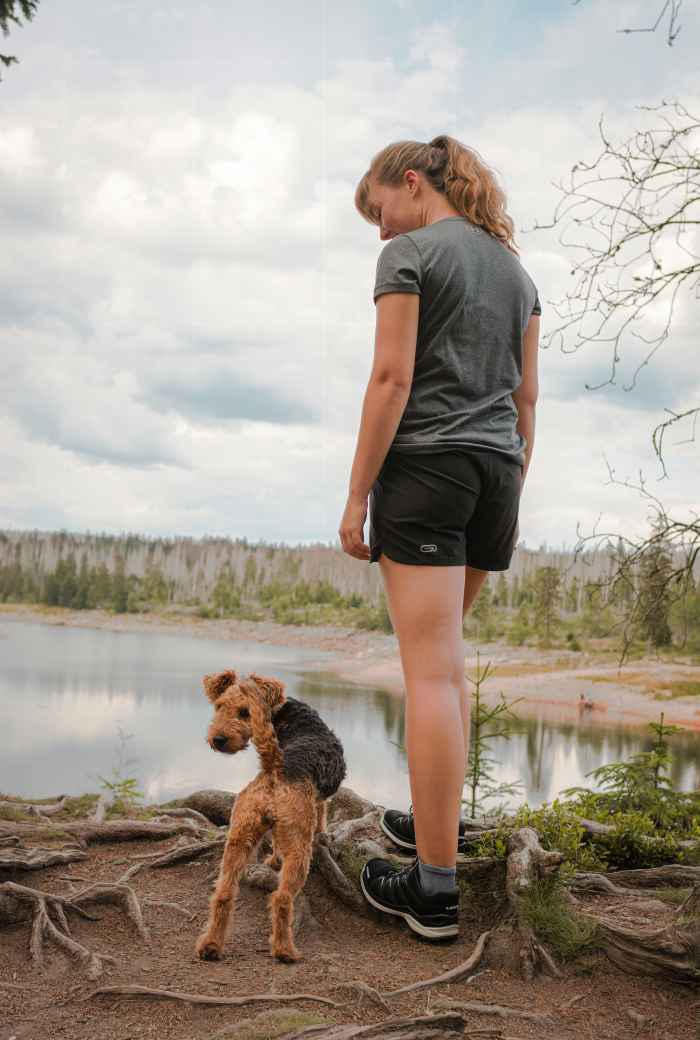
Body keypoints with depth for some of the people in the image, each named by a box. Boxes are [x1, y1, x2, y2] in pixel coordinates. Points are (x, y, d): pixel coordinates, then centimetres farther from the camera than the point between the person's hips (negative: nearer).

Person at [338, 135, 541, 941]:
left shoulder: (409, 256, -3)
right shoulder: (515, 268, 18)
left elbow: (392, 379, -12)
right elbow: (527, 394, 15)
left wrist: (356, 496, -10)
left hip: (425, 467, -7)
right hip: (496, 471, 7)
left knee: (432, 671, -8)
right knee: (443, 654, 20)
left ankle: (435, 887, -5)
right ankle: (443, 815, 28)